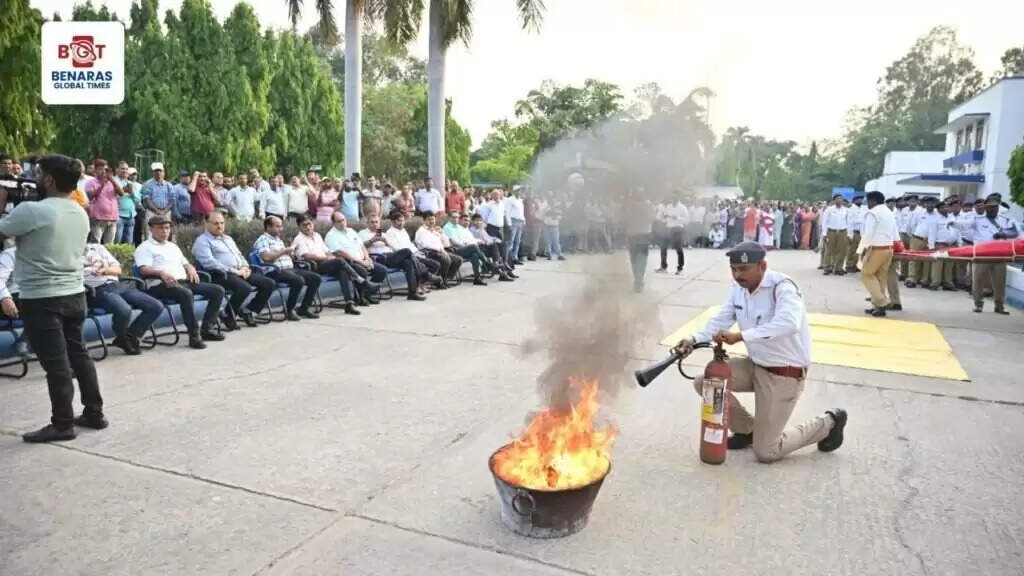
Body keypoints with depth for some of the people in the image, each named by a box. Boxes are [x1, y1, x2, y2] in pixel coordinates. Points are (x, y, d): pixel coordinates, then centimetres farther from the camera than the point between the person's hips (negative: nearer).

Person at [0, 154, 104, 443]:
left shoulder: (32, 210, -16)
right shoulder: (80, 213, 8)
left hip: (42, 298, -7)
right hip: (74, 294, 8)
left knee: (55, 362, -2)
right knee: (79, 354, 15)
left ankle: (62, 424, 6)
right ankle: (94, 413, 20)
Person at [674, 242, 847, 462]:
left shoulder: (782, 287, -24)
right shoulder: (739, 289, -2)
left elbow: (788, 324, -42)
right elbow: (720, 321, -3)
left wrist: (739, 336, -48)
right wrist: (694, 340, -22)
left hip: (785, 374, -7)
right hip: (755, 365, 7)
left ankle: (827, 423, 21)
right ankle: (746, 429, 17)